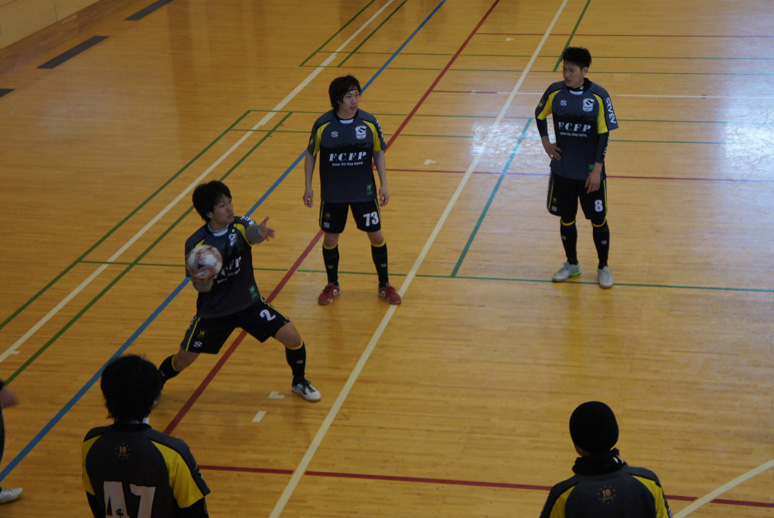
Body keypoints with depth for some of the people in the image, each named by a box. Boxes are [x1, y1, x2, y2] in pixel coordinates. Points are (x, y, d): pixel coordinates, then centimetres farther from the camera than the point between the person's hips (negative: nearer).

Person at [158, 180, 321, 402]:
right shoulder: (195, 244, -17)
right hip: (213, 312, -1)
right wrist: (202, 281, -37)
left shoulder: (240, 225, -15)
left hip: (249, 304, 1)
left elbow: (251, 231, -41)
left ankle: (299, 382, 18)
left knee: (292, 337, -11)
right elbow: (202, 287, -12)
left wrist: (259, 232, -65)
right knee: (183, 359, 2)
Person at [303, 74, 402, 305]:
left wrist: (383, 185, -2)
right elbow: (311, 155, 1)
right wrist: (308, 187, -2)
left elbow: (378, 154, 3)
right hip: (332, 194, -1)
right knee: (330, 239, 9)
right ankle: (332, 285, 30)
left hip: (364, 191, 1)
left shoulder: (369, 122, -9)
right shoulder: (323, 125, -12)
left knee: (377, 236, 6)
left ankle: (384, 285, 24)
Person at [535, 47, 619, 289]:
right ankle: (572, 264, 33)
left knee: (598, 221, 6)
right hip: (562, 171, 2)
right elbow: (539, 115, 14)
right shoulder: (555, 92, -6)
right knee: (566, 219, 14)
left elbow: (604, 134, -9)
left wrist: (597, 169, -12)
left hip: (590, 173, -2)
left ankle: (603, 267, 24)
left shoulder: (599, 96, -12)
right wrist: (546, 142, 2)